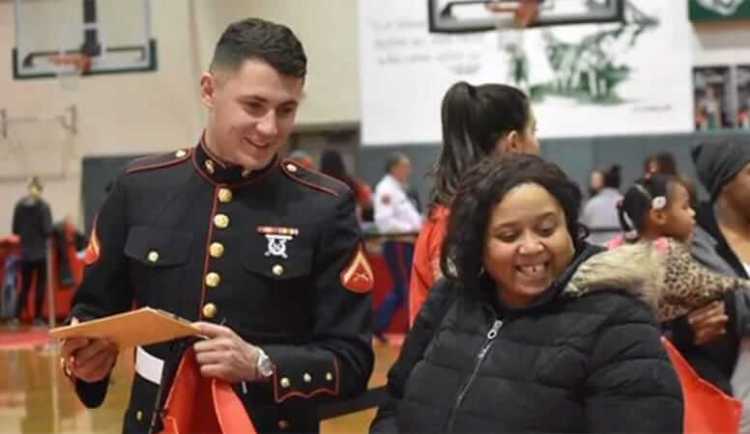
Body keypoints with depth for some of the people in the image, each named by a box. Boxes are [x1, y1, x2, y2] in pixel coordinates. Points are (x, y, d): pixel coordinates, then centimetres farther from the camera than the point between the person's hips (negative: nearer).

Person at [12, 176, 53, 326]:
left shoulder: (19, 205, -1)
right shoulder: (43, 206, -12)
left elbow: (15, 229, 4)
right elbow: (48, 230, -14)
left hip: (25, 252, 4)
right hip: (41, 252, -4)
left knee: (25, 286, 10)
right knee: (40, 285, 6)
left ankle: (17, 317, -1)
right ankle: (37, 318, 5)